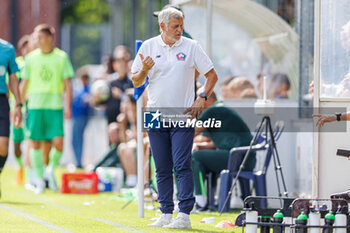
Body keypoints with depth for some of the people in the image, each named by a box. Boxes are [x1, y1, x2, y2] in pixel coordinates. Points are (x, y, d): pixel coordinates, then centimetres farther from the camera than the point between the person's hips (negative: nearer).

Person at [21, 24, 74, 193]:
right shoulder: (31, 58, 8)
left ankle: (51, 170, 17)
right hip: (35, 105, 1)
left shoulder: (61, 57, 4)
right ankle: (39, 179, 8)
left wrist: (68, 106, -6)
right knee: (35, 143, -2)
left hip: (55, 106, -1)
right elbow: (24, 84, 12)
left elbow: (67, 84, 3)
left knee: (58, 143, -10)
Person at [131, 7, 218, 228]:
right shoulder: (148, 47, 6)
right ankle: (166, 214, 11)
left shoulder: (191, 46, 2)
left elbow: (212, 75, 7)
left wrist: (202, 99, -6)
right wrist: (144, 70, -13)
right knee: (162, 169, 6)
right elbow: (136, 82, 8)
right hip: (156, 117, 3)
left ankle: (184, 215, -12)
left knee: (182, 165, -11)